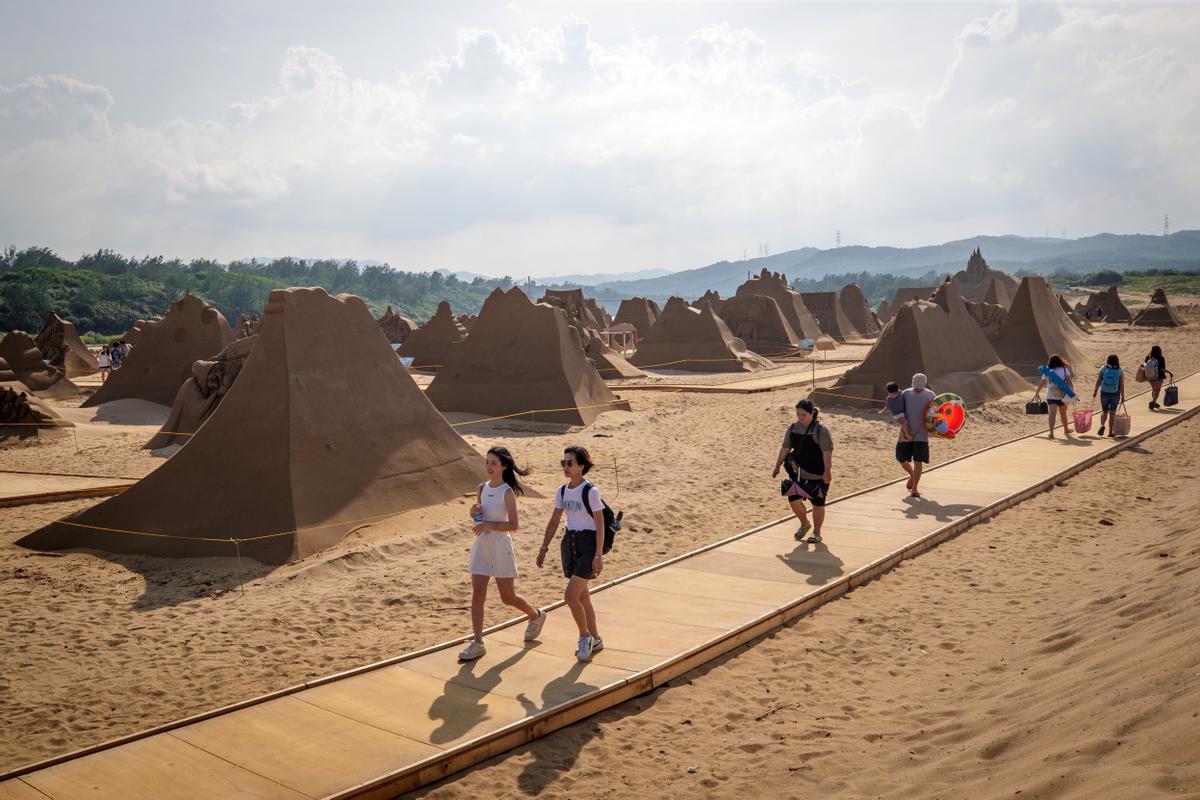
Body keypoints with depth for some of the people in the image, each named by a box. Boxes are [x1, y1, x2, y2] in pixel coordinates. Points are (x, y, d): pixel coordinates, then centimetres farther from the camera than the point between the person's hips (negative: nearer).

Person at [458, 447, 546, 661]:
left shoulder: (507, 492, -12)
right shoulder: (482, 488, 6)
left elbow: (513, 525, -16)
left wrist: (489, 525, -24)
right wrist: (474, 512, -4)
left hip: (501, 547, -5)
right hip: (481, 546, 5)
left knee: (508, 597, 7)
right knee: (477, 595, -2)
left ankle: (536, 616, 35)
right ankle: (477, 643, 2)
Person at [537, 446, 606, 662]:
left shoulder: (591, 491, -15)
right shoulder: (562, 491, 5)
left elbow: (600, 524, -15)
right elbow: (554, 521, 12)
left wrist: (598, 555, -18)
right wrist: (544, 548, 9)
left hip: (588, 545, -7)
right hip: (569, 543, 7)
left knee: (570, 596, -14)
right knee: (582, 596, 15)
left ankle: (585, 637, 9)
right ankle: (595, 640, 29)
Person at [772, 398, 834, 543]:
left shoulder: (820, 430, -14)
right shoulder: (793, 428, 3)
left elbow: (827, 452, -19)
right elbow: (785, 448, 12)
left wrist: (827, 470, -27)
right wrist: (777, 466, 14)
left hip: (817, 475, -5)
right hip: (798, 472, 5)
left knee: (817, 503, 5)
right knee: (793, 498, -1)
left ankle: (816, 533, 22)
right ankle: (804, 524, 26)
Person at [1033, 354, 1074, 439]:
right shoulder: (1064, 369, 4)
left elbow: (1042, 383, 5)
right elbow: (1069, 381, -6)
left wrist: (1037, 393, 13)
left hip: (1051, 396, -1)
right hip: (1062, 396, 1)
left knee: (1052, 413, -10)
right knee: (1063, 413, 18)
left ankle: (1051, 432, -26)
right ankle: (1066, 430, 37)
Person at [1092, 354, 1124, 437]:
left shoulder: (1103, 369, -4)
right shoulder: (1120, 371, -5)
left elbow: (1098, 381, -3)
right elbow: (1122, 385, -5)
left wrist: (1095, 392, 5)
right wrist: (1122, 396, 2)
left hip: (1104, 393, 1)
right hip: (1115, 394, -1)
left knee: (1104, 411, 16)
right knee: (1112, 413, 10)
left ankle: (1102, 425, -10)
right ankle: (1110, 432, 13)